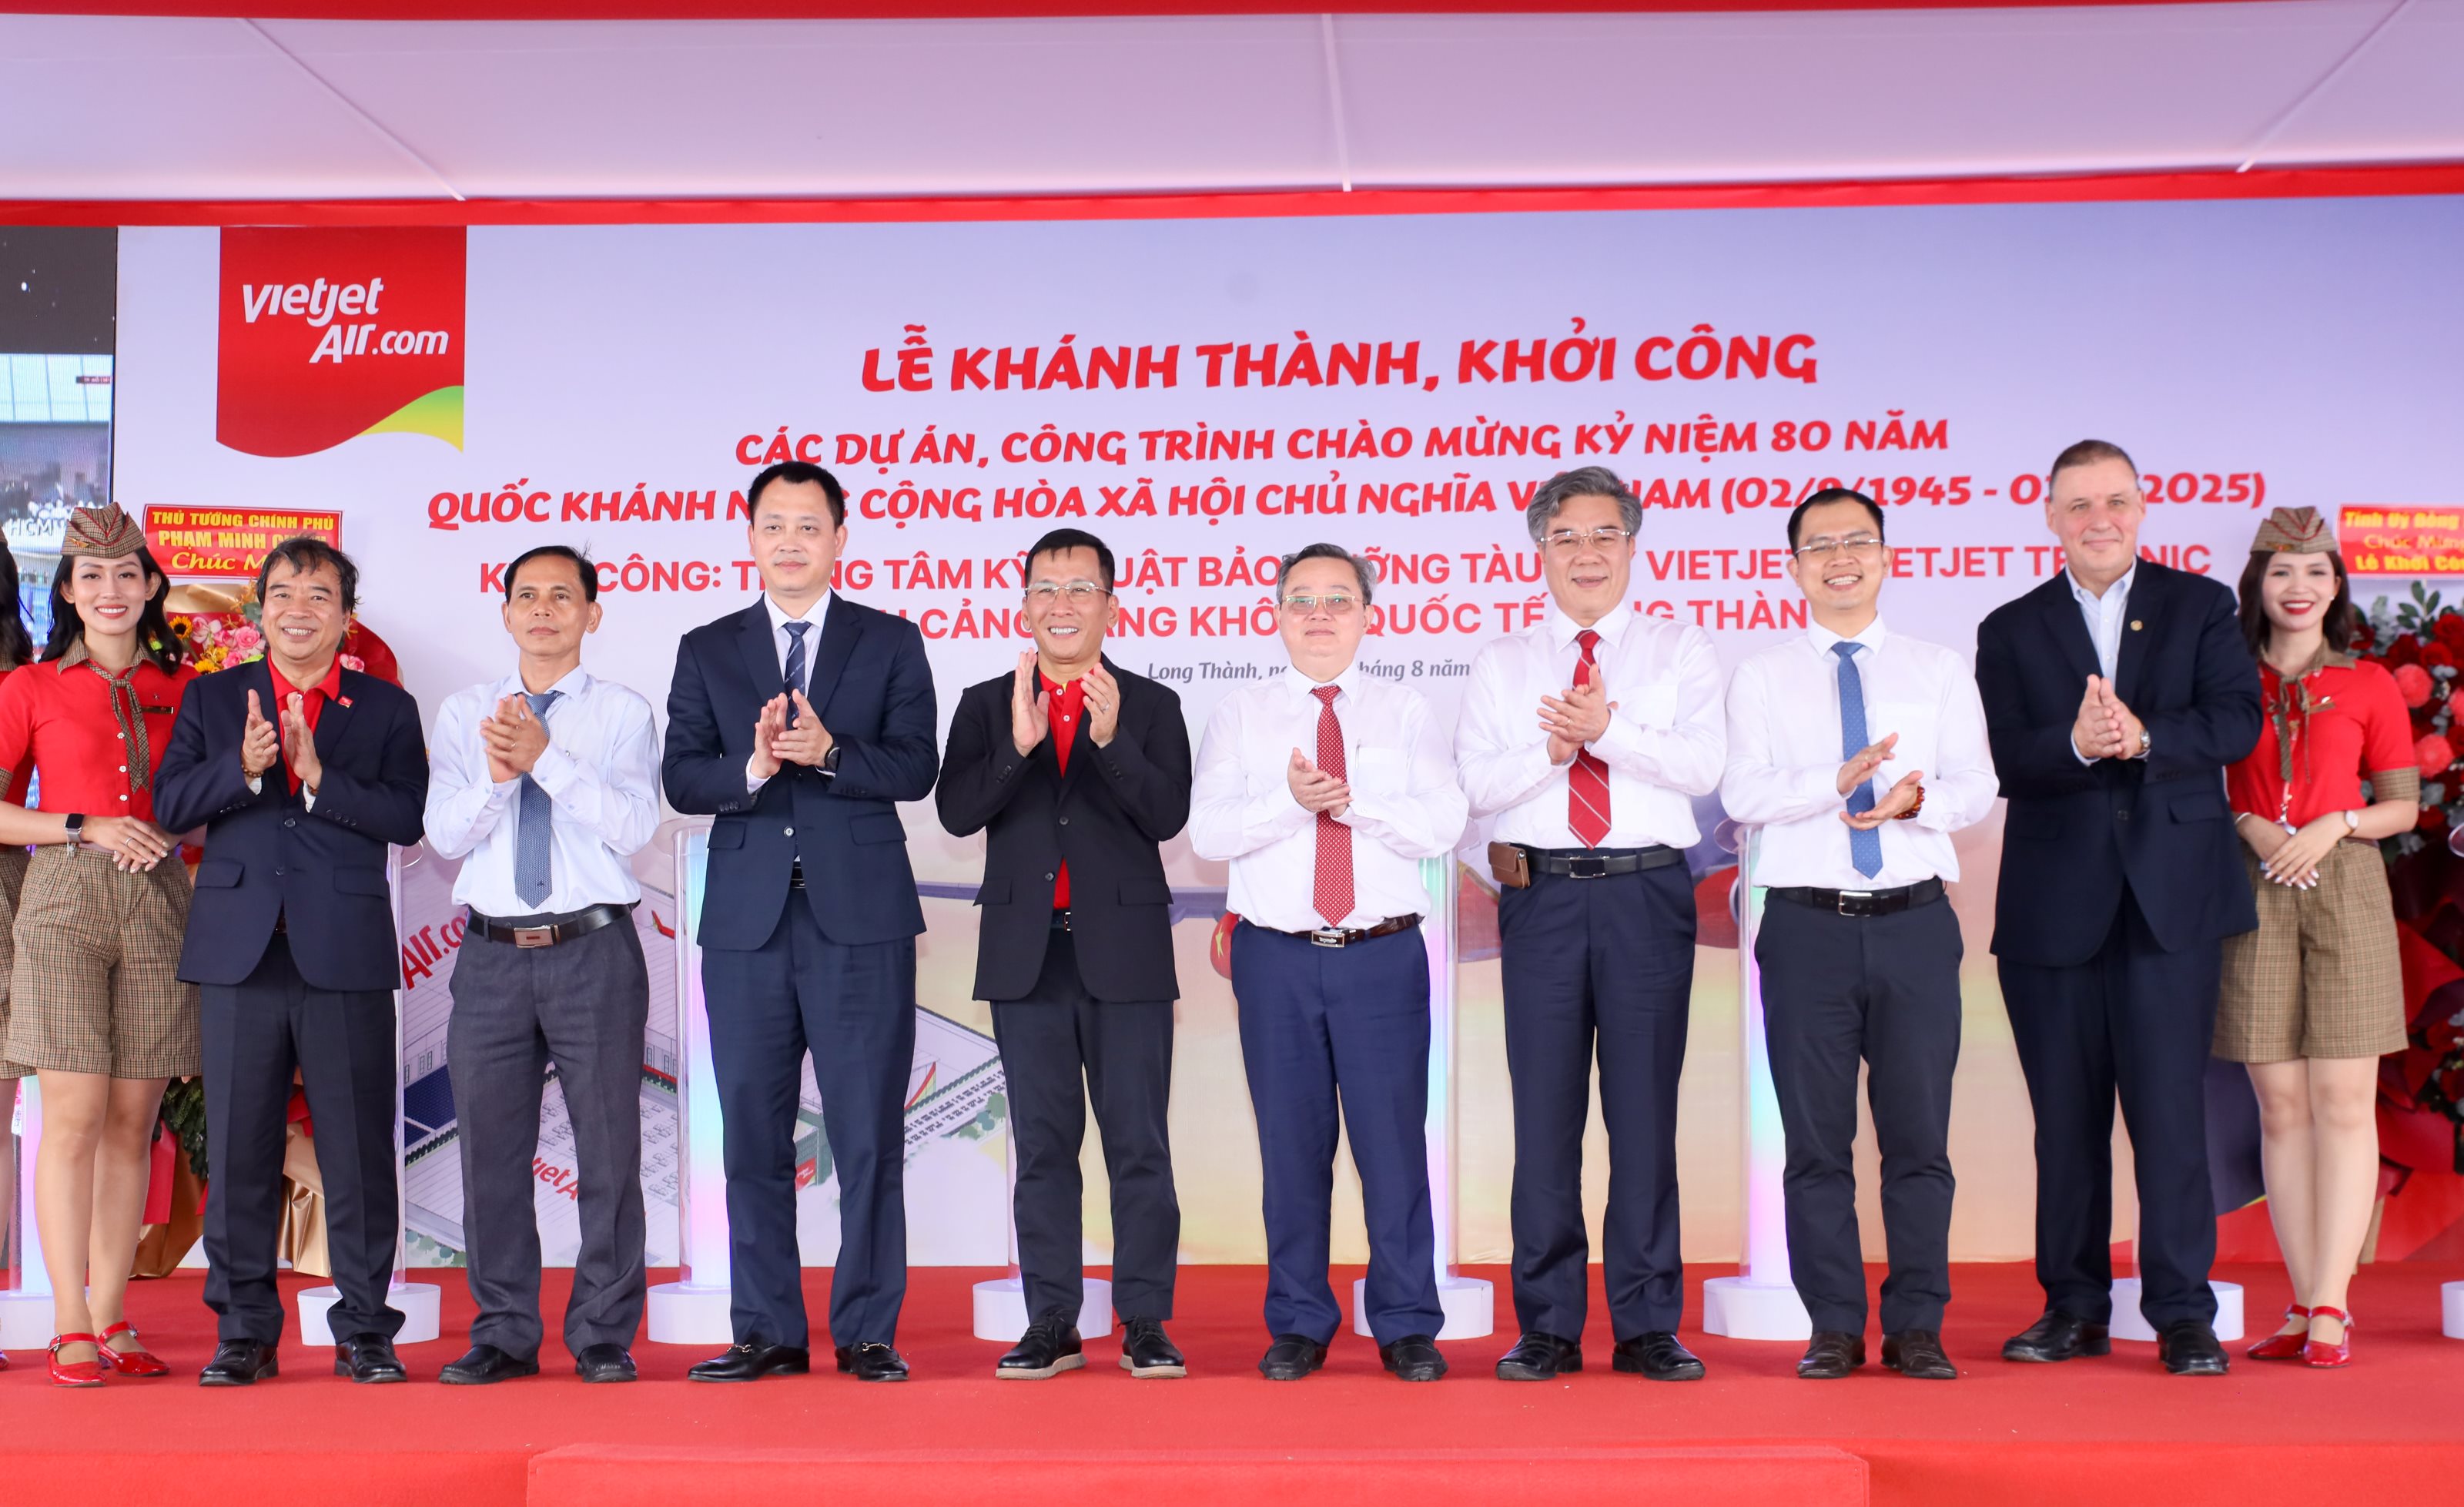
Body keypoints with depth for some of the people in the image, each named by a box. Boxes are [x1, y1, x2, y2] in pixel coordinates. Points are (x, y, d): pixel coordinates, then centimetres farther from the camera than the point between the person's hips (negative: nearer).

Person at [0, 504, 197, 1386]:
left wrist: (169, 832, -2)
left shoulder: (182, 686, 11)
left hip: (158, 904, 2)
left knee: (133, 1121, 3)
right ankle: (71, 1327, -3)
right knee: (74, 1116, -7)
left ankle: (112, 1320, 10)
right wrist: (86, 829, -7)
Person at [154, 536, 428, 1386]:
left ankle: (364, 1331, 10)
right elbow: (171, 805, 2)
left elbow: (408, 819, -4)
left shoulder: (387, 709, 9)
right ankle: (244, 1332, 14)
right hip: (240, 950, 2)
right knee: (238, 1148, 4)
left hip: (347, 955, -1)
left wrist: (317, 775, -15)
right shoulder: (212, 699, 14)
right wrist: (243, 768, -15)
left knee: (359, 1148, 0)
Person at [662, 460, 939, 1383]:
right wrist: (752, 767, -17)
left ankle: (868, 1333, 8)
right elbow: (680, 779, 2)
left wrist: (829, 752, -20)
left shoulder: (891, 643, 8)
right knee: (753, 1132, 5)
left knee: (869, 1132, -1)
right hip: (747, 920, 2)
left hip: (861, 916, -2)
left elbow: (916, 768, -3)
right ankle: (768, 1332, 14)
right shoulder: (707, 651, 12)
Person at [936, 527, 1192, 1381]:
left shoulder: (1151, 707, 4)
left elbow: (1168, 816, -9)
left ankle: (1145, 1324, 9)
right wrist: (1018, 744, -19)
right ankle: (1052, 1324, 13)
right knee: (1043, 1145, 7)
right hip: (1027, 954, 2)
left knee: (1138, 1143, 1)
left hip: (1124, 952, -1)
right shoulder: (986, 705, 9)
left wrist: (1112, 738, -23)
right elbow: (956, 813, -5)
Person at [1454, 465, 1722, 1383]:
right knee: (1545, 1110, 2)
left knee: (1645, 1107, 1)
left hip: (1648, 893, -1)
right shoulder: (1503, 664, 13)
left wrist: (1609, 730, -18)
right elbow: (1472, 783, 1)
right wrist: (1553, 748, -15)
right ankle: (1547, 1327, 10)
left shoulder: (1681, 651, 10)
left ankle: (1648, 1326, 10)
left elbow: (1703, 764, -5)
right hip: (1542, 893, 1)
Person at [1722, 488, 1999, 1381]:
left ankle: (1916, 1328, 13)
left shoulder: (1940, 671, 12)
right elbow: (1743, 793, -5)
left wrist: (1920, 799, -19)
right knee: (1816, 1139, 3)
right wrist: (1838, 781, -22)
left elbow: (1977, 786, 3)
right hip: (1807, 924, -1)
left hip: (1915, 922, 1)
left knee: (1919, 1134, 3)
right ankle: (1835, 1328, 12)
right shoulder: (1760, 679, 7)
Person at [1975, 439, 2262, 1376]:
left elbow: (2238, 721, -4)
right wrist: (2076, 743, -24)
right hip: (2055, 904, 1)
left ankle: (2183, 1314, 4)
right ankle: (2075, 1308, 17)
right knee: (2066, 1118, 7)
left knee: (2170, 1110, -4)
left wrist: (2142, 735, -21)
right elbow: (2002, 760, -4)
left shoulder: (2201, 608, 9)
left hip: (2173, 896, -1)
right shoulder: (2010, 632, 9)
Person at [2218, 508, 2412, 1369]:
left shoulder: (2368, 686, 8)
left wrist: (2335, 823, -9)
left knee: (2343, 1101, -6)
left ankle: (2330, 1308, -4)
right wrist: (2248, 825, -7)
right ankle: (2306, 1307, 6)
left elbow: (2404, 805, 9)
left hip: (2345, 889, -1)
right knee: (2281, 1106, 1)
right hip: (2254, 899, 1)